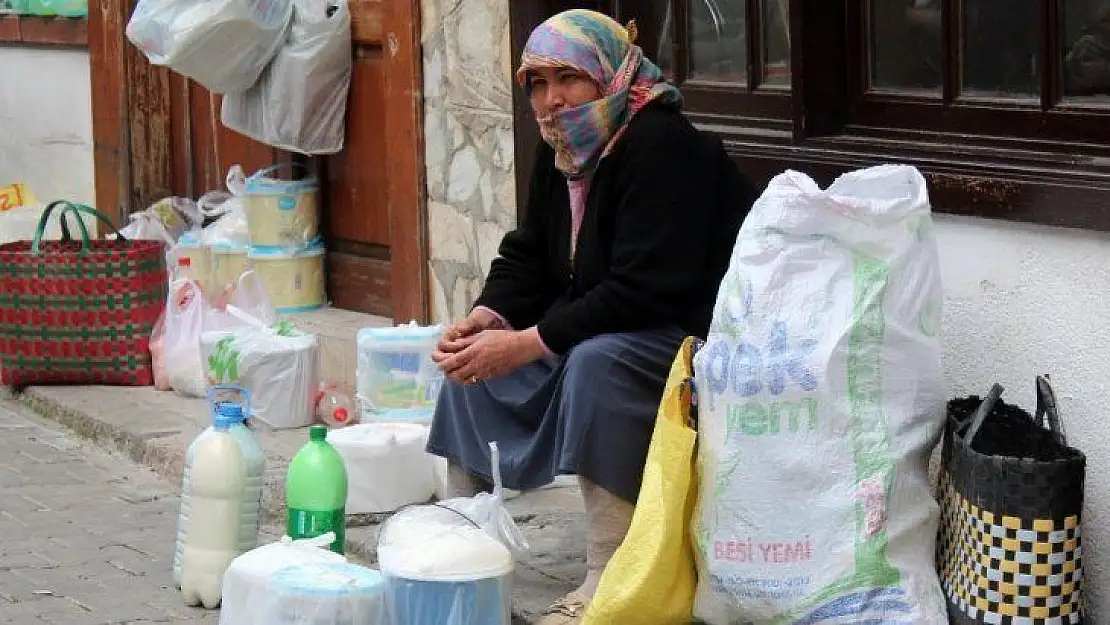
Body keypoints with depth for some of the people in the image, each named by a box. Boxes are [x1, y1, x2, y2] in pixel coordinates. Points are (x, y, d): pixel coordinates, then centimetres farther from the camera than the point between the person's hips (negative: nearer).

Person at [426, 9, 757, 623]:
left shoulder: (662, 149, -23)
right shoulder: (561, 154, 6)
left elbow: (646, 292, -31)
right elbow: (527, 260, 12)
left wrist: (526, 344, -29)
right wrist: (486, 318, -10)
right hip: (597, 328, 10)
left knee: (598, 360, -36)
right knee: (475, 354, 4)